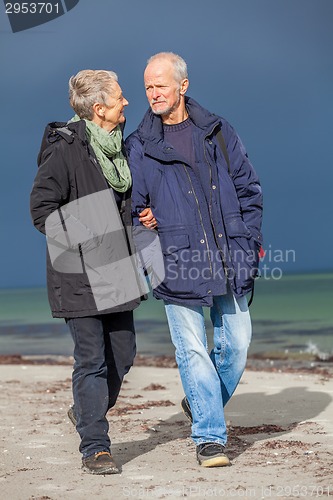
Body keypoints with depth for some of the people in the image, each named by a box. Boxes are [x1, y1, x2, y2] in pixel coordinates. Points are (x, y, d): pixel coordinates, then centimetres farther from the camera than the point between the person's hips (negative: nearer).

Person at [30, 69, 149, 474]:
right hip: (80, 274, -8)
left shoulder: (117, 145, 11)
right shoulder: (65, 149, -14)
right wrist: (84, 246, -16)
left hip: (115, 272, 8)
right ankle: (95, 448, 4)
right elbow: (41, 209, -14)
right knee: (91, 360, -5)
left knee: (123, 354, 12)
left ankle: (87, 413, 36)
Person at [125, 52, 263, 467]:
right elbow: (130, 209, 7)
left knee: (236, 343, 6)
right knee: (192, 349, -5)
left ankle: (201, 406, 32)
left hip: (228, 260, 2)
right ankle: (209, 436, 6)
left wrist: (248, 245, 4)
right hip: (177, 264, -2)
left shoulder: (218, 133, 8)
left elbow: (248, 190, 11)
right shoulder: (138, 147, 3)